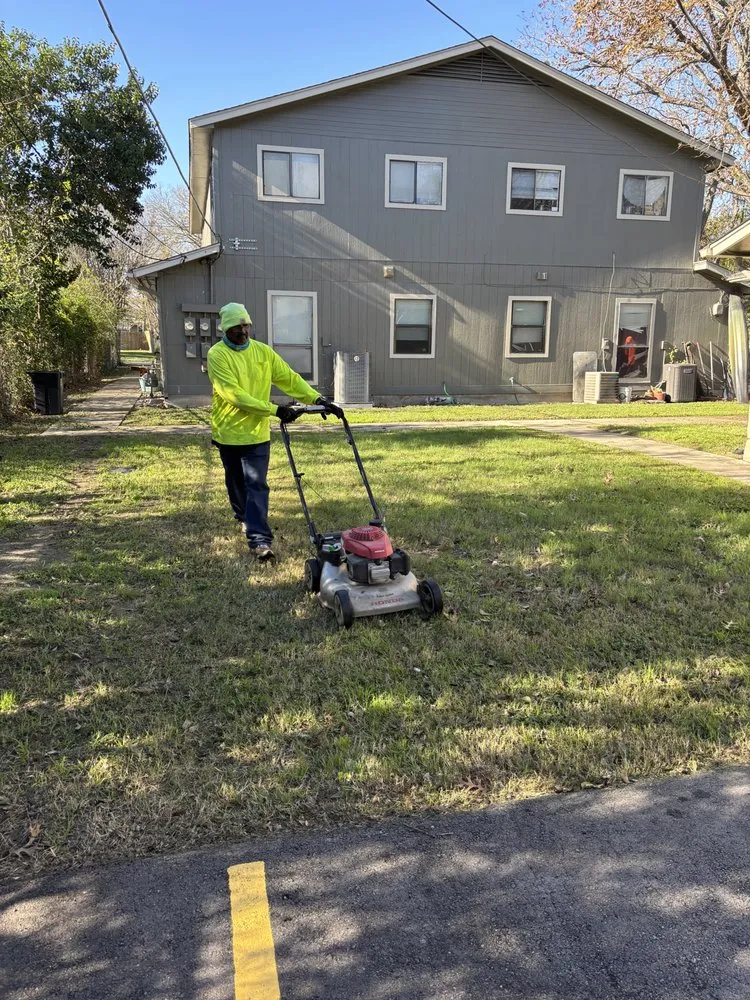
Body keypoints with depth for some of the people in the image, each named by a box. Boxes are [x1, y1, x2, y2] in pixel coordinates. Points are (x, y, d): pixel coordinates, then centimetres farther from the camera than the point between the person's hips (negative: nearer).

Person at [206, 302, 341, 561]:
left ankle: (259, 538, -10)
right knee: (236, 482, 17)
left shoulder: (263, 351, 1)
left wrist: (318, 399, -16)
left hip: (257, 432, 1)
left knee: (256, 485, -7)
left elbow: (290, 379, -2)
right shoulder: (217, 355, -13)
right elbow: (235, 395, -23)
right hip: (229, 432, -1)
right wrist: (275, 410, -28)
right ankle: (245, 517, 43)